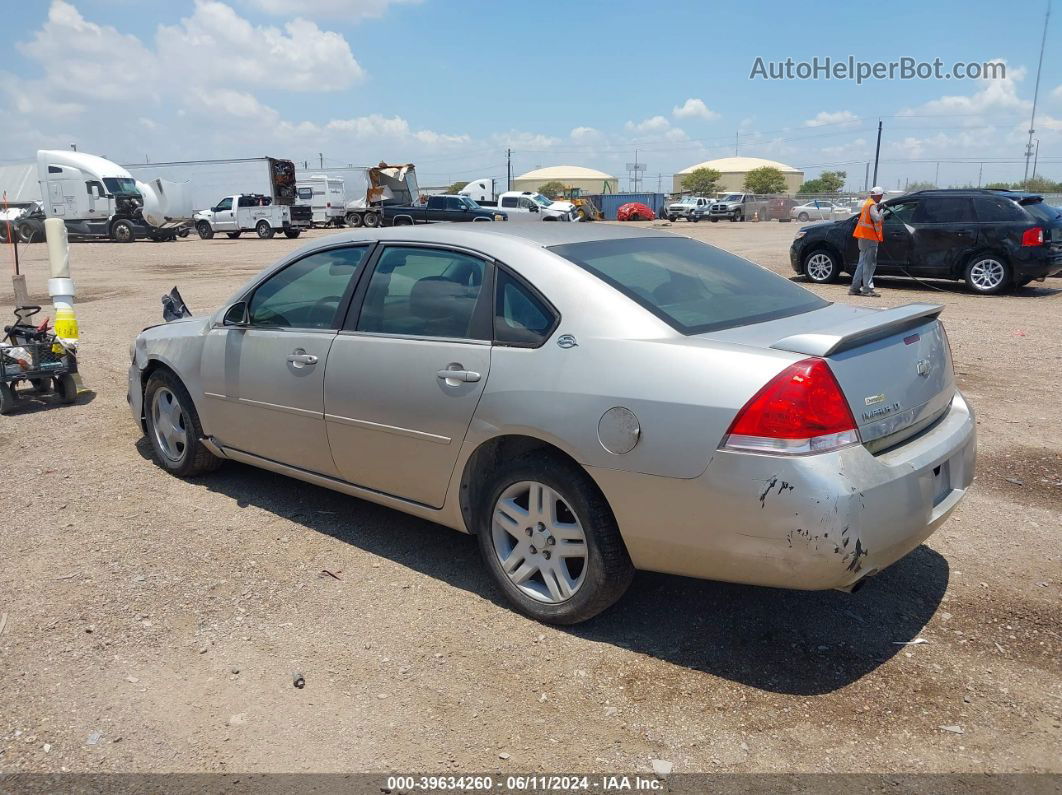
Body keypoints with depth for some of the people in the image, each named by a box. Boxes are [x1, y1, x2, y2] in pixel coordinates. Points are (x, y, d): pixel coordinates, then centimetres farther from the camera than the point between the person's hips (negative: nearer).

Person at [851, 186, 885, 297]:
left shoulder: (867, 203, 16)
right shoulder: (873, 206, -13)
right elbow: (877, 219, -26)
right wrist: (881, 210, -11)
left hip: (863, 237, 10)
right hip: (869, 238, -10)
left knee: (863, 263, 12)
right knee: (869, 264, -8)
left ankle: (855, 288, 13)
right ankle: (868, 288, -8)